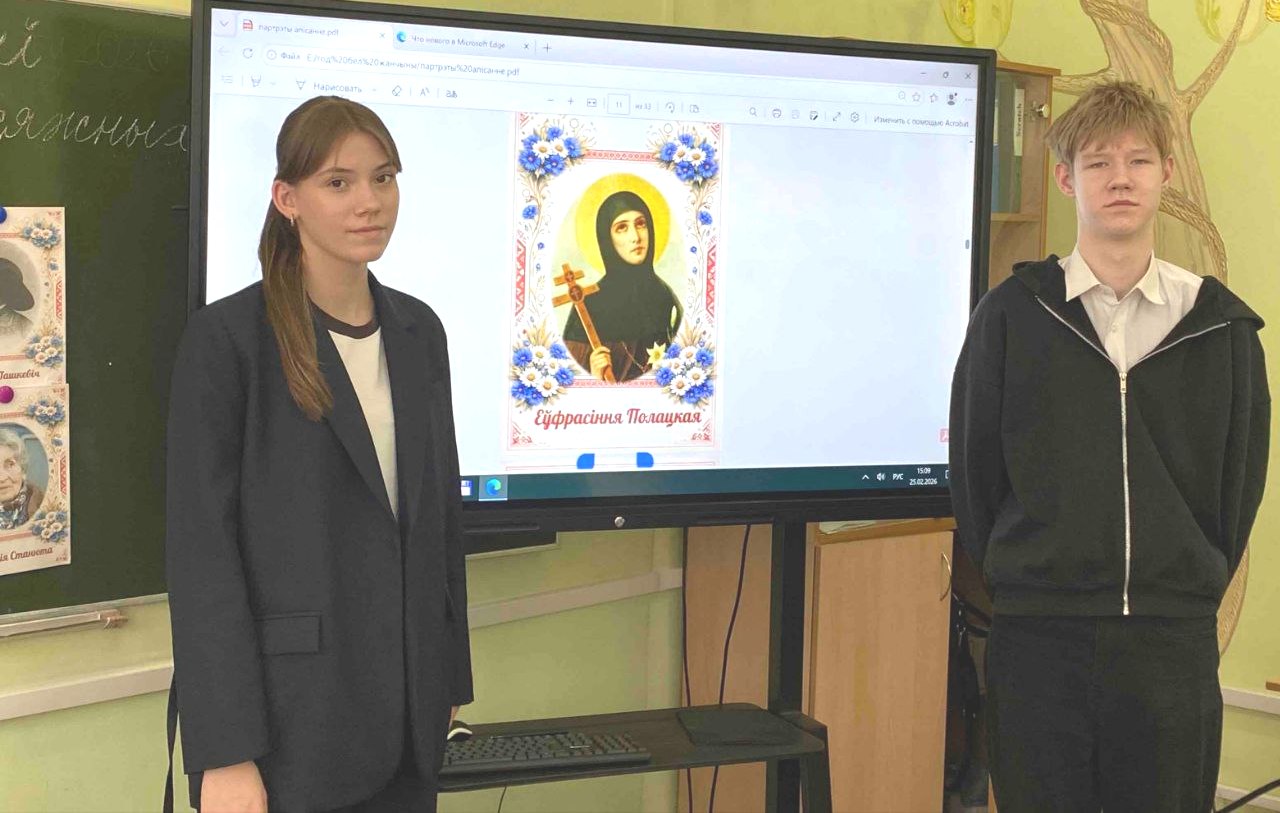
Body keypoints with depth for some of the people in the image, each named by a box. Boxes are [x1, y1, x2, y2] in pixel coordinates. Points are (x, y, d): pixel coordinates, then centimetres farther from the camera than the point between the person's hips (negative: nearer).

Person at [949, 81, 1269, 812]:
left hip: (1174, 643, 1)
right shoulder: (1012, 314, 0)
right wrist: (1015, 579, 6)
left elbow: (1241, 480, 9)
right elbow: (973, 469, 5)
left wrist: (1194, 589, 8)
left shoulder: (1221, 325, 4)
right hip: (1038, 641, -1)